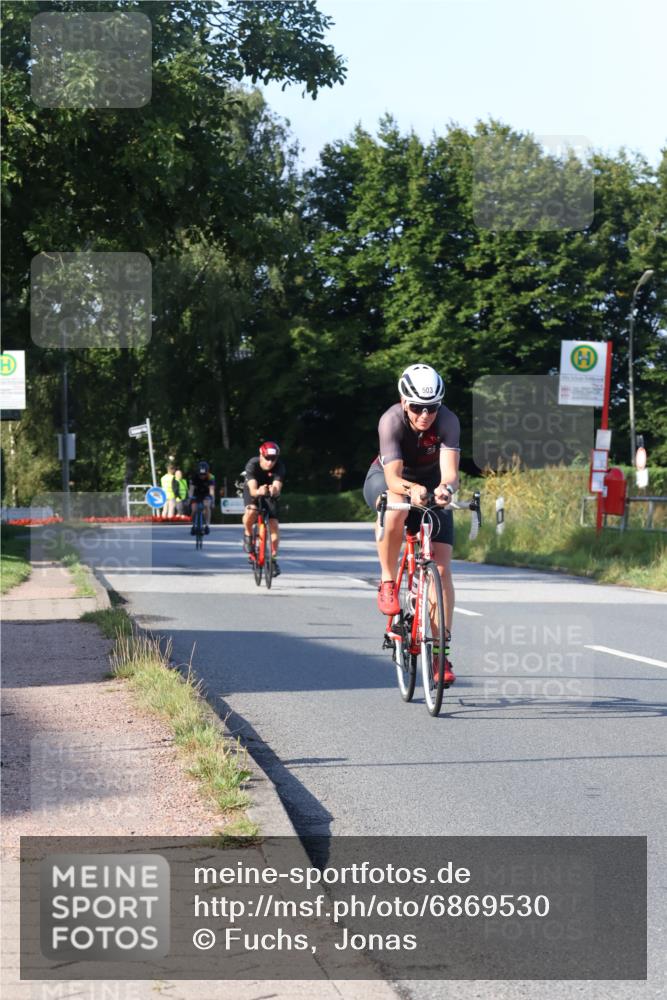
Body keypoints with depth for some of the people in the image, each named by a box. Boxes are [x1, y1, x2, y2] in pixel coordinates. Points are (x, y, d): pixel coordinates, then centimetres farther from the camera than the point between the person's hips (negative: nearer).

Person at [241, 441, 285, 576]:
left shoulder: (279, 466, -29)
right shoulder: (252, 464, -32)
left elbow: (277, 486, -42)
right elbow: (253, 489, -43)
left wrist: (274, 490, -66)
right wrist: (258, 491, -66)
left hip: (270, 494, 2)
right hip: (253, 491, -2)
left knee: (274, 524, -11)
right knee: (251, 511, -34)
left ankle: (273, 558, 6)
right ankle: (247, 534, -2)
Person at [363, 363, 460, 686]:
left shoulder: (447, 421, -29)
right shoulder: (391, 420, -32)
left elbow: (450, 471, -40)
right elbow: (393, 478, -41)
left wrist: (446, 487, -63)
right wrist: (412, 489, -63)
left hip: (430, 484, 2)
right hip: (387, 479, -2)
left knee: (441, 568, -11)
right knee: (396, 509, -40)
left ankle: (441, 650, -6)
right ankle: (387, 582, -19)